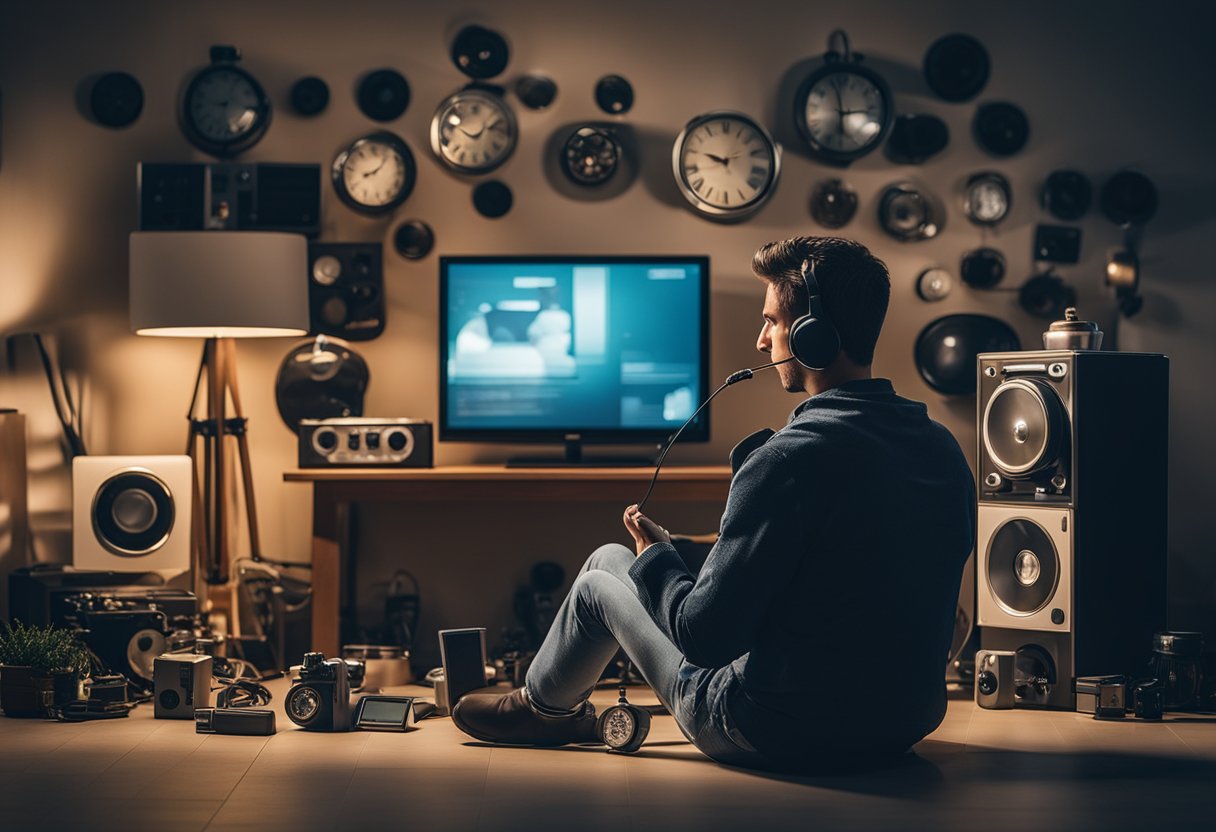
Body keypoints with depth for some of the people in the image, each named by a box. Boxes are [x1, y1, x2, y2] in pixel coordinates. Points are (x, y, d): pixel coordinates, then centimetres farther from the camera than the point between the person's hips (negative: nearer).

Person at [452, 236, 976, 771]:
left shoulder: (787, 461, -26)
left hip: (785, 736, -7)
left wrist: (654, 560, -1)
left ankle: (543, 706, 46)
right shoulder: (946, 451, -2)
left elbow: (703, 637, -23)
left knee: (605, 571, 16)